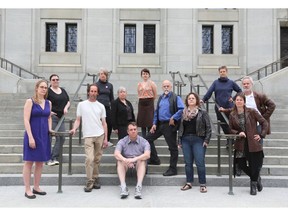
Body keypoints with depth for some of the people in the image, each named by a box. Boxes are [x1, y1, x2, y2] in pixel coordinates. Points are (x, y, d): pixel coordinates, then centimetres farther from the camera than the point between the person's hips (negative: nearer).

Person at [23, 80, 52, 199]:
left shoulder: (48, 103, 9)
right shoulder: (30, 101, -7)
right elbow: (26, 120, -12)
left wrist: (50, 129, 4)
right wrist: (30, 137, -18)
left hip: (44, 136, 6)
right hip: (33, 135, -6)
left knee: (40, 162, 11)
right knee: (29, 162, 1)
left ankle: (36, 187, 23)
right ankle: (27, 190, 9)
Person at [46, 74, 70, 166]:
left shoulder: (63, 90, 15)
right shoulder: (48, 91, -4)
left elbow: (68, 101, 21)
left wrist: (66, 108, 2)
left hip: (61, 117, 6)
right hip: (52, 117, -6)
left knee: (62, 138, 2)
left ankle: (54, 157, 9)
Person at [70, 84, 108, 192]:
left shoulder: (101, 106, 10)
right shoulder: (81, 104, 6)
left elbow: (104, 123, 10)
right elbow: (78, 119, 7)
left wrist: (105, 138, 5)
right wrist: (74, 129, -13)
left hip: (100, 135, 2)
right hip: (88, 136, -2)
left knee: (97, 159, 7)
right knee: (89, 158, -13)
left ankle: (95, 179, 19)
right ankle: (89, 183, -7)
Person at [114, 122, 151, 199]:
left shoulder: (144, 142, -2)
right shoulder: (122, 141, 1)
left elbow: (147, 155, -20)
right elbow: (116, 154, -16)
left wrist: (135, 159, -37)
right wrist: (125, 160, -37)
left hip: (138, 164, -1)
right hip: (126, 165, 1)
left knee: (142, 161, -31)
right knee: (120, 161, -28)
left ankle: (139, 187, -43)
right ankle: (123, 186, -41)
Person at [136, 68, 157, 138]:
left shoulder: (152, 83, 0)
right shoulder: (139, 84, 11)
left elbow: (155, 95, 2)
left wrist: (149, 100, 7)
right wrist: (142, 100, 11)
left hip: (149, 104, -4)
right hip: (141, 104, 4)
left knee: (150, 122, -6)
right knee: (142, 122, 6)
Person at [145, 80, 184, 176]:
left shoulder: (175, 98, -9)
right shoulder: (160, 98, 13)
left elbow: (182, 109, -21)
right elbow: (156, 111, 17)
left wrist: (174, 118, -20)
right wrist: (154, 123, 9)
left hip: (170, 125, -8)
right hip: (160, 124, 8)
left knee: (172, 147, 1)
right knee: (148, 138, 13)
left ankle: (173, 169, 11)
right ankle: (154, 159, 25)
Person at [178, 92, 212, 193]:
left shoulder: (202, 112, 0)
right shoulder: (184, 113, 12)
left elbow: (208, 127, -2)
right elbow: (181, 127, 15)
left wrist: (206, 140, -8)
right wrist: (180, 141, 10)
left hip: (198, 140, -4)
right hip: (185, 140, 4)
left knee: (200, 163, -5)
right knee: (188, 162, 8)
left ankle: (203, 184, 5)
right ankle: (189, 183, 19)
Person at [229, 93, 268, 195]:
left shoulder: (251, 112, -4)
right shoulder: (232, 115, 3)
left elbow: (264, 123, 2)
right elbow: (230, 129, 9)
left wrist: (261, 135, -5)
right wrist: (238, 133, -10)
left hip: (253, 143, -2)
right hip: (240, 145, 3)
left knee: (255, 165, 2)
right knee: (241, 164, 0)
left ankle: (253, 184, 26)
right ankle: (256, 178, 29)